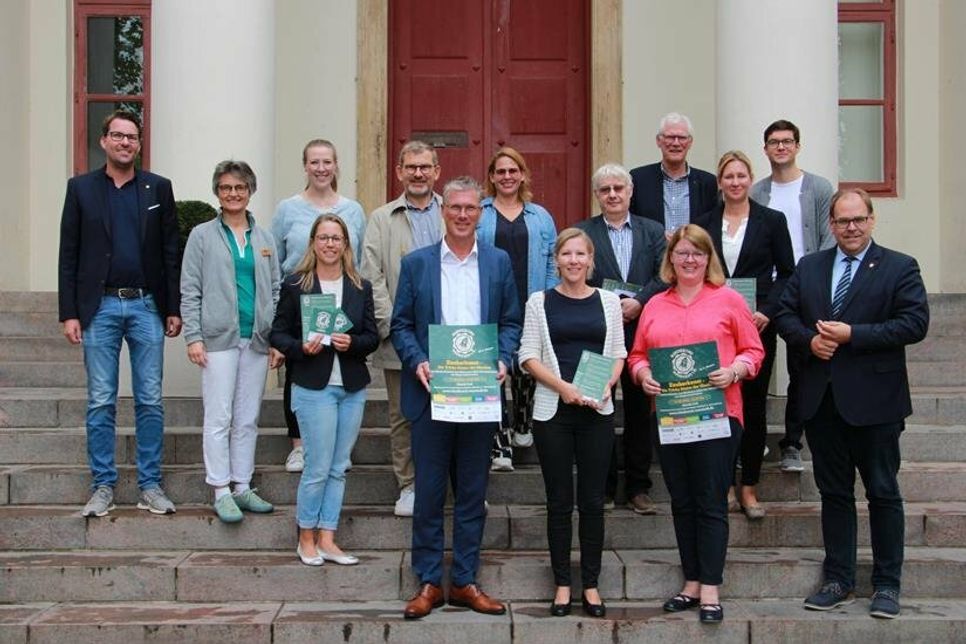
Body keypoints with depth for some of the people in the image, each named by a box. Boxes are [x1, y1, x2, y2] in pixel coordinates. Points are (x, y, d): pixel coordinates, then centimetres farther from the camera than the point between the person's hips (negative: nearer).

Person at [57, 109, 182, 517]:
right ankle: (102, 487, 13)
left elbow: (171, 252, 6)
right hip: (100, 307, 0)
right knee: (100, 403, 4)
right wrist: (69, 312, -3)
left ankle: (150, 485, 12)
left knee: (150, 401, 3)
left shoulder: (158, 188, 6)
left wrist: (175, 308, 1)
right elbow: (68, 255, 3)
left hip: (146, 305, 1)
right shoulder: (81, 188, 4)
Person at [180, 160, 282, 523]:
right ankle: (221, 492, 0)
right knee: (219, 418, -5)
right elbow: (190, 291, 0)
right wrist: (193, 336, -9)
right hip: (219, 338, -4)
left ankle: (242, 488, 15)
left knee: (248, 419, 8)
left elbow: (275, 291, 14)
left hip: (257, 341, 4)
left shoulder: (264, 238, 13)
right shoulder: (203, 236, 3)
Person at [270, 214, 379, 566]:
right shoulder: (295, 285, -1)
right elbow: (278, 333, 2)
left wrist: (352, 343, -13)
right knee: (318, 468, -3)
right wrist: (301, 348, -17)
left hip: (352, 388, 4)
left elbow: (372, 336, 7)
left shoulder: (361, 288, 8)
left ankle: (327, 540, 16)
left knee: (339, 468, 8)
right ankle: (306, 539, 14)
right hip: (313, 387, -4)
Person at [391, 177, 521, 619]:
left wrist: (503, 361, -9)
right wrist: (417, 362, -13)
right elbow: (400, 324, 4)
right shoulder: (416, 263, 4)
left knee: (472, 493, 8)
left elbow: (511, 322, 8)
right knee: (429, 491, 4)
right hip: (431, 393, -1)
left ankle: (464, 582, 17)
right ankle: (428, 583, 13)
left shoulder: (499, 262, 7)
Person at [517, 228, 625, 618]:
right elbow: (528, 356, -1)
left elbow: (618, 354, 8)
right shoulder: (540, 301, 4)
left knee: (592, 501, 5)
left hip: (597, 411, 1)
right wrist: (562, 386, -14)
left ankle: (591, 584, 15)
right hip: (552, 410, -1)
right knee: (559, 501, 5)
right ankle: (562, 583, 15)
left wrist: (606, 386, -11)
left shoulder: (608, 301, 8)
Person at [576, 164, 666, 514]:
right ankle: (603, 486, 13)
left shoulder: (653, 231, 10)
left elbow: (665, 276, 0)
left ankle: (638, 487, 15)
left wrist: (638, 302, -14)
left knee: (640, 412, 6)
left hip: (640, 333, 2)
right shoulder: (581, 232, 4)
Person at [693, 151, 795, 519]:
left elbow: (787, 273, 2)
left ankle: (749, 488, 13)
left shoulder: (772, 221, 2)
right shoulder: (704, 224, 7)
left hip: (756, 325, -1)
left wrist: (768, 310, -11)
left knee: (753, 404, 4)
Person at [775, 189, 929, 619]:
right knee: (833, 492, 12)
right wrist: (809, 339, -10)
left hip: (874, 400, -4)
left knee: (883, 492, 4)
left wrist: (851, 334, -17)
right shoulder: (809, 267, 12)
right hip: (821, 400, 4)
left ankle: (887, 585, 14)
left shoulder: (899, 268, -2)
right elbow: (785, 315, 11)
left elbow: (915, 323, -12)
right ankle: (838, 581, 20)